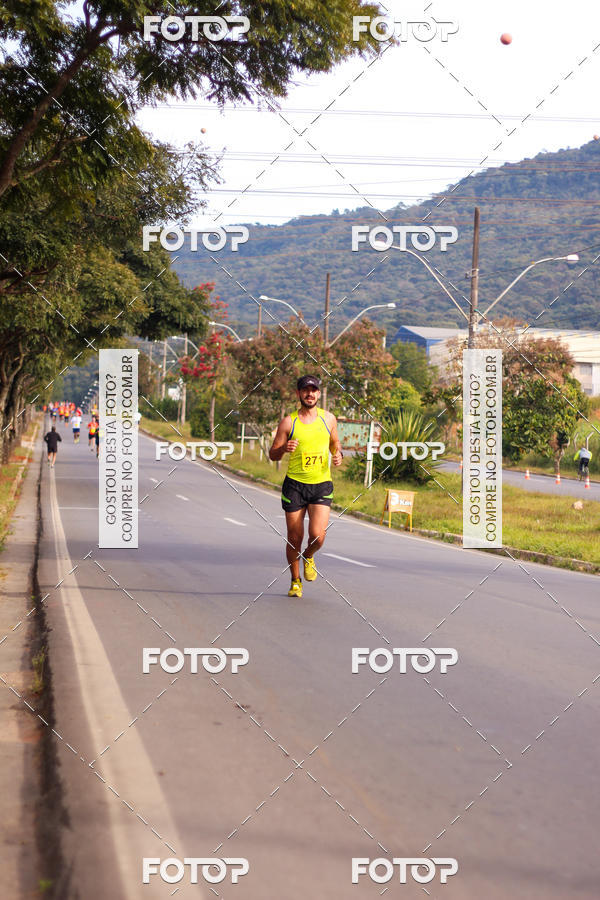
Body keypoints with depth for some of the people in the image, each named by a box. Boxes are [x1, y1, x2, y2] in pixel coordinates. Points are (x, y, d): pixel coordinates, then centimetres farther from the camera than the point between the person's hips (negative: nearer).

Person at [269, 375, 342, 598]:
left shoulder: (328, 418, 5)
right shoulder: (288, 422, -2)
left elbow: (335, 443, 21)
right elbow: (273, 454, 3)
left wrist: (338, 454, -2)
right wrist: (284, 448, -19)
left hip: (322, 485, 1)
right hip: (294, 485, -1)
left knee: (317, 536, -14)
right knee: (294, 539, 2)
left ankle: (308, 557, 21)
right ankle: (295, 580, 24)